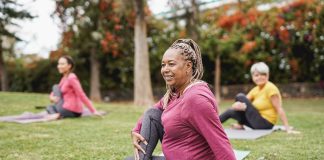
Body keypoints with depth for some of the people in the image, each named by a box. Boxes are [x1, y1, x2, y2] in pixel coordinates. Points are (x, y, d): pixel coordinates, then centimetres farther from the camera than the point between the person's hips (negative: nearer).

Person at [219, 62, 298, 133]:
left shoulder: (270, 88, -16)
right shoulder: (255, 89, 9)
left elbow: (279, 109, -20)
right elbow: (244, 101, 1)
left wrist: (287, 128, -25)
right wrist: (237, 105, -23)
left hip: (265, 123, -8)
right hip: (258, 122, 8)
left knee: (240, 96, -14)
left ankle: (240, 124, 0)